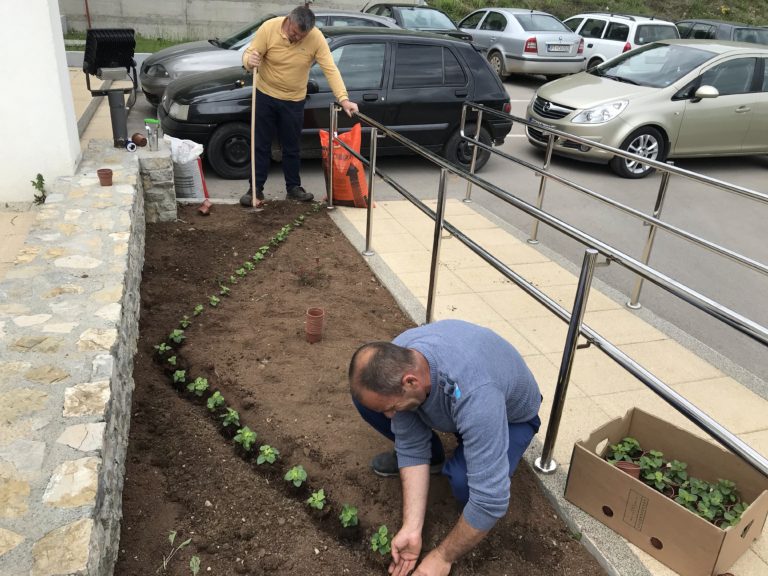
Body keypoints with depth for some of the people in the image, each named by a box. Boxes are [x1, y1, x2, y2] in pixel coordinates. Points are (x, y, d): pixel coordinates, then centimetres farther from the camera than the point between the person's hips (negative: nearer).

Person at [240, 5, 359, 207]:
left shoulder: (316, 38, -17)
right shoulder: (269, 28, -18)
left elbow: (330, 69, -19)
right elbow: (249, 54, -12)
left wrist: (343, 98, -30)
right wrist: (250, 60, -37)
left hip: (293, 101, 1)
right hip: (265, 95, 0)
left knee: (291, 147, 10)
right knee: (261, 145, 5)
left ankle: (293, 188, 24)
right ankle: (256, 189, 15)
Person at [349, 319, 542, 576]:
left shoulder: (473, 394, -45)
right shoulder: (394, 362, -26)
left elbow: (491, 498, -40)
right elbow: (412, 445, -17)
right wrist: (411, 529, -21)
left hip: (510, 414, -5)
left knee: (464, 480, -35)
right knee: (366, 398, -12)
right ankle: (433, 455, 10)